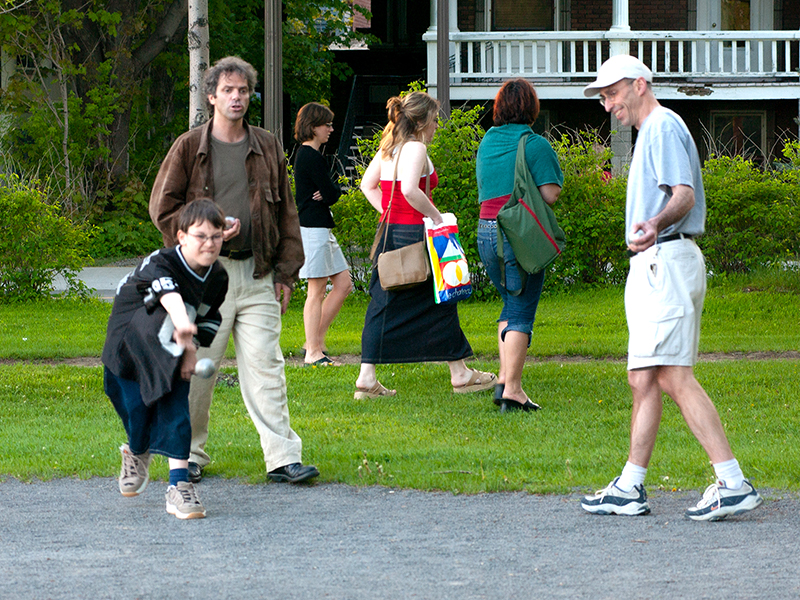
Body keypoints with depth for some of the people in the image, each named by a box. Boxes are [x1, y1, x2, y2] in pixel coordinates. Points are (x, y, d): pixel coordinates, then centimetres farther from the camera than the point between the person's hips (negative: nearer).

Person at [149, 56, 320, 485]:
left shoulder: (268, 149, 13)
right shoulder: (189, 148, 4)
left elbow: (286, 215, 15)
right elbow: (163, 208, 3)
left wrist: (286, 271, 9)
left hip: (257, 275, 2)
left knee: (264, 367, -5)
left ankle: (282, 457, -7)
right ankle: (189, 453, 15)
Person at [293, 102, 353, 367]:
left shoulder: (305, 155, 17)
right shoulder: (312, 157, -15)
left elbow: (332, 192, 15)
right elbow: (332, 194, -17)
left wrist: (327, 194, -5)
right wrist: (328, 194, 4)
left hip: (321, 228, 11)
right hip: (313, 228, -11)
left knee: (343, 284, 11)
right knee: (317, 291, -6)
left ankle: (315, 341, 14)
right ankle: (314, 352, -2)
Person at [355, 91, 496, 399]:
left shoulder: (388, 147, 12)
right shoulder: (415, 149, -14)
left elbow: (367, 184, 20)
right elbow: (410, 190, -28)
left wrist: (389, 213, 16)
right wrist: (435, 216, -16)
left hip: (390, 232, 8)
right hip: (414, 233, -8)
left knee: (383, 303, 7)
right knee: (439, 300, 4)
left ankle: (367, 378, 1)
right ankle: (459, 374, 13)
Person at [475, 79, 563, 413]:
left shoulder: (486, 142, 11)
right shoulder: (535, 145, -7)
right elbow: (549, 194, -11)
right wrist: (556, 183, 8)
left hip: (486, 232, 6)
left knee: (512, 304, 20)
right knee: (521, 311, -3)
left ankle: (505, 377, 13)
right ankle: (511, 388, -9)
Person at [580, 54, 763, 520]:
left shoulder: (663, 126, -9)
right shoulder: (650, 132, 24)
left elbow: (685, 194, -23)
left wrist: (655, 226, -40)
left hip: (667, 260, -11)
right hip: (651, 267, 11)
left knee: (674, 377, -17)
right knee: (643, 380, 11)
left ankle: (734, 483, -21)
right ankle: (630, 488, 15)